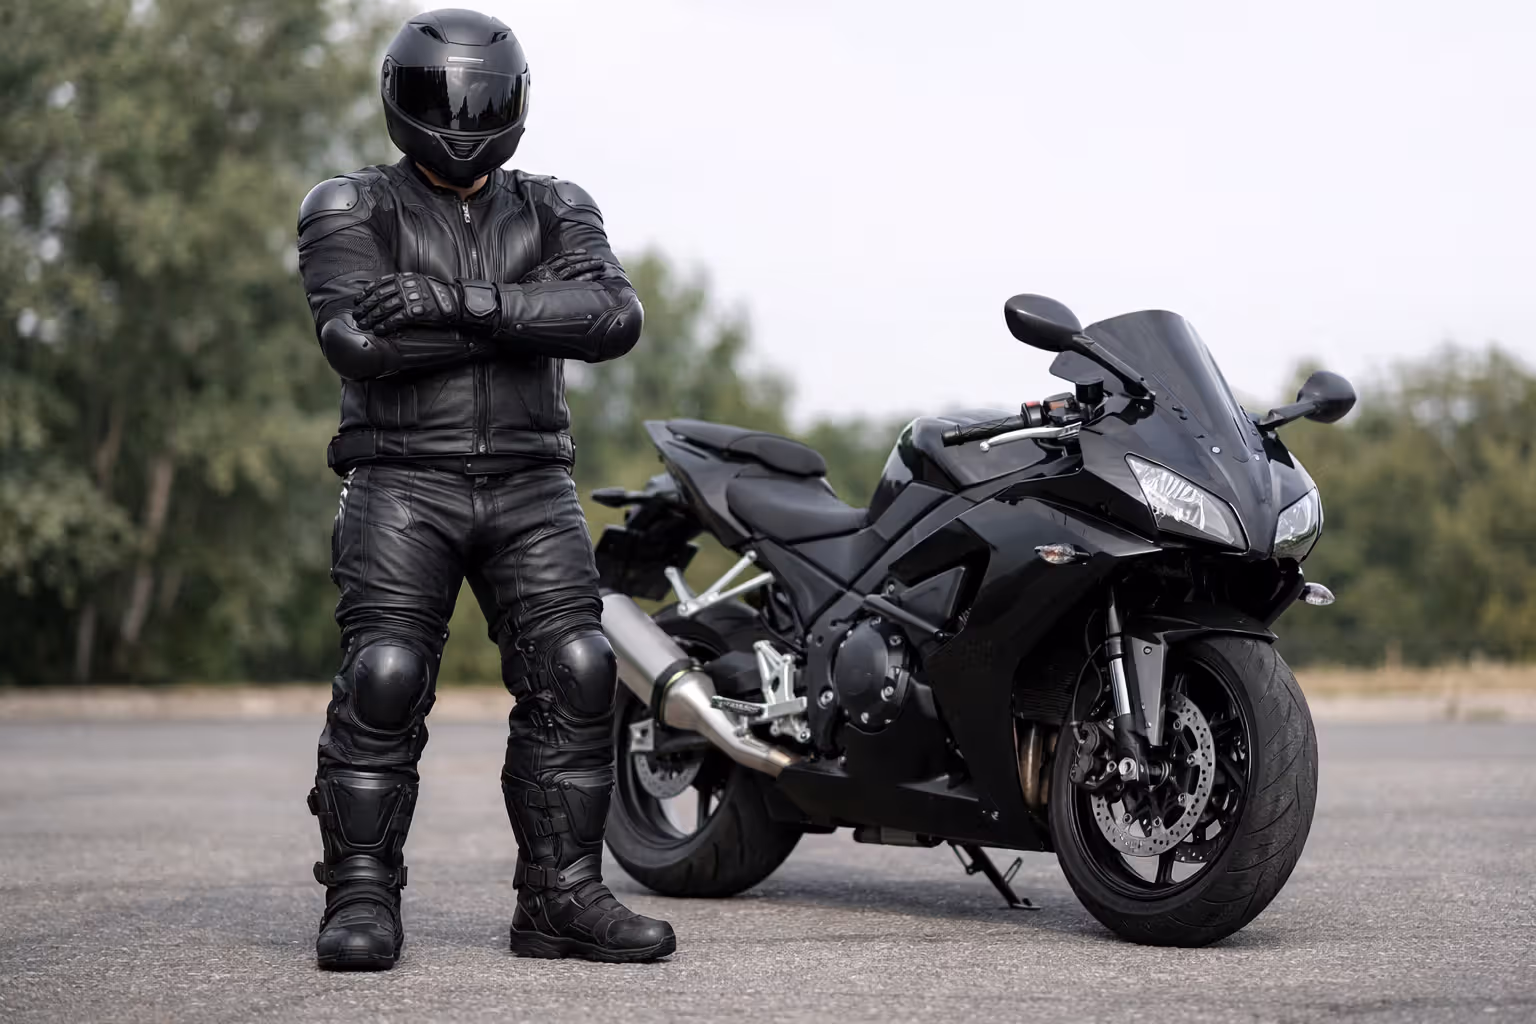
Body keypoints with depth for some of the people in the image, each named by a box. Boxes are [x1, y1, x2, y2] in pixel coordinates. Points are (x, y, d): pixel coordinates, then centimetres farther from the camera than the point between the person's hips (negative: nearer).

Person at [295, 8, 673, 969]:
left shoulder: (555, 212, 11)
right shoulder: (351, 210, 3)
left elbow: (615, 314, -9)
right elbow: (359, 339, -15)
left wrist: (465, 303, -21)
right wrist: (526, 322, -13)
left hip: (530, 485, 3)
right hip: (403, 482, -2)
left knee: (575, 675, -6)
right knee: (383, 682, -12)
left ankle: (562, 897, 2)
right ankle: (362, 901, -3)